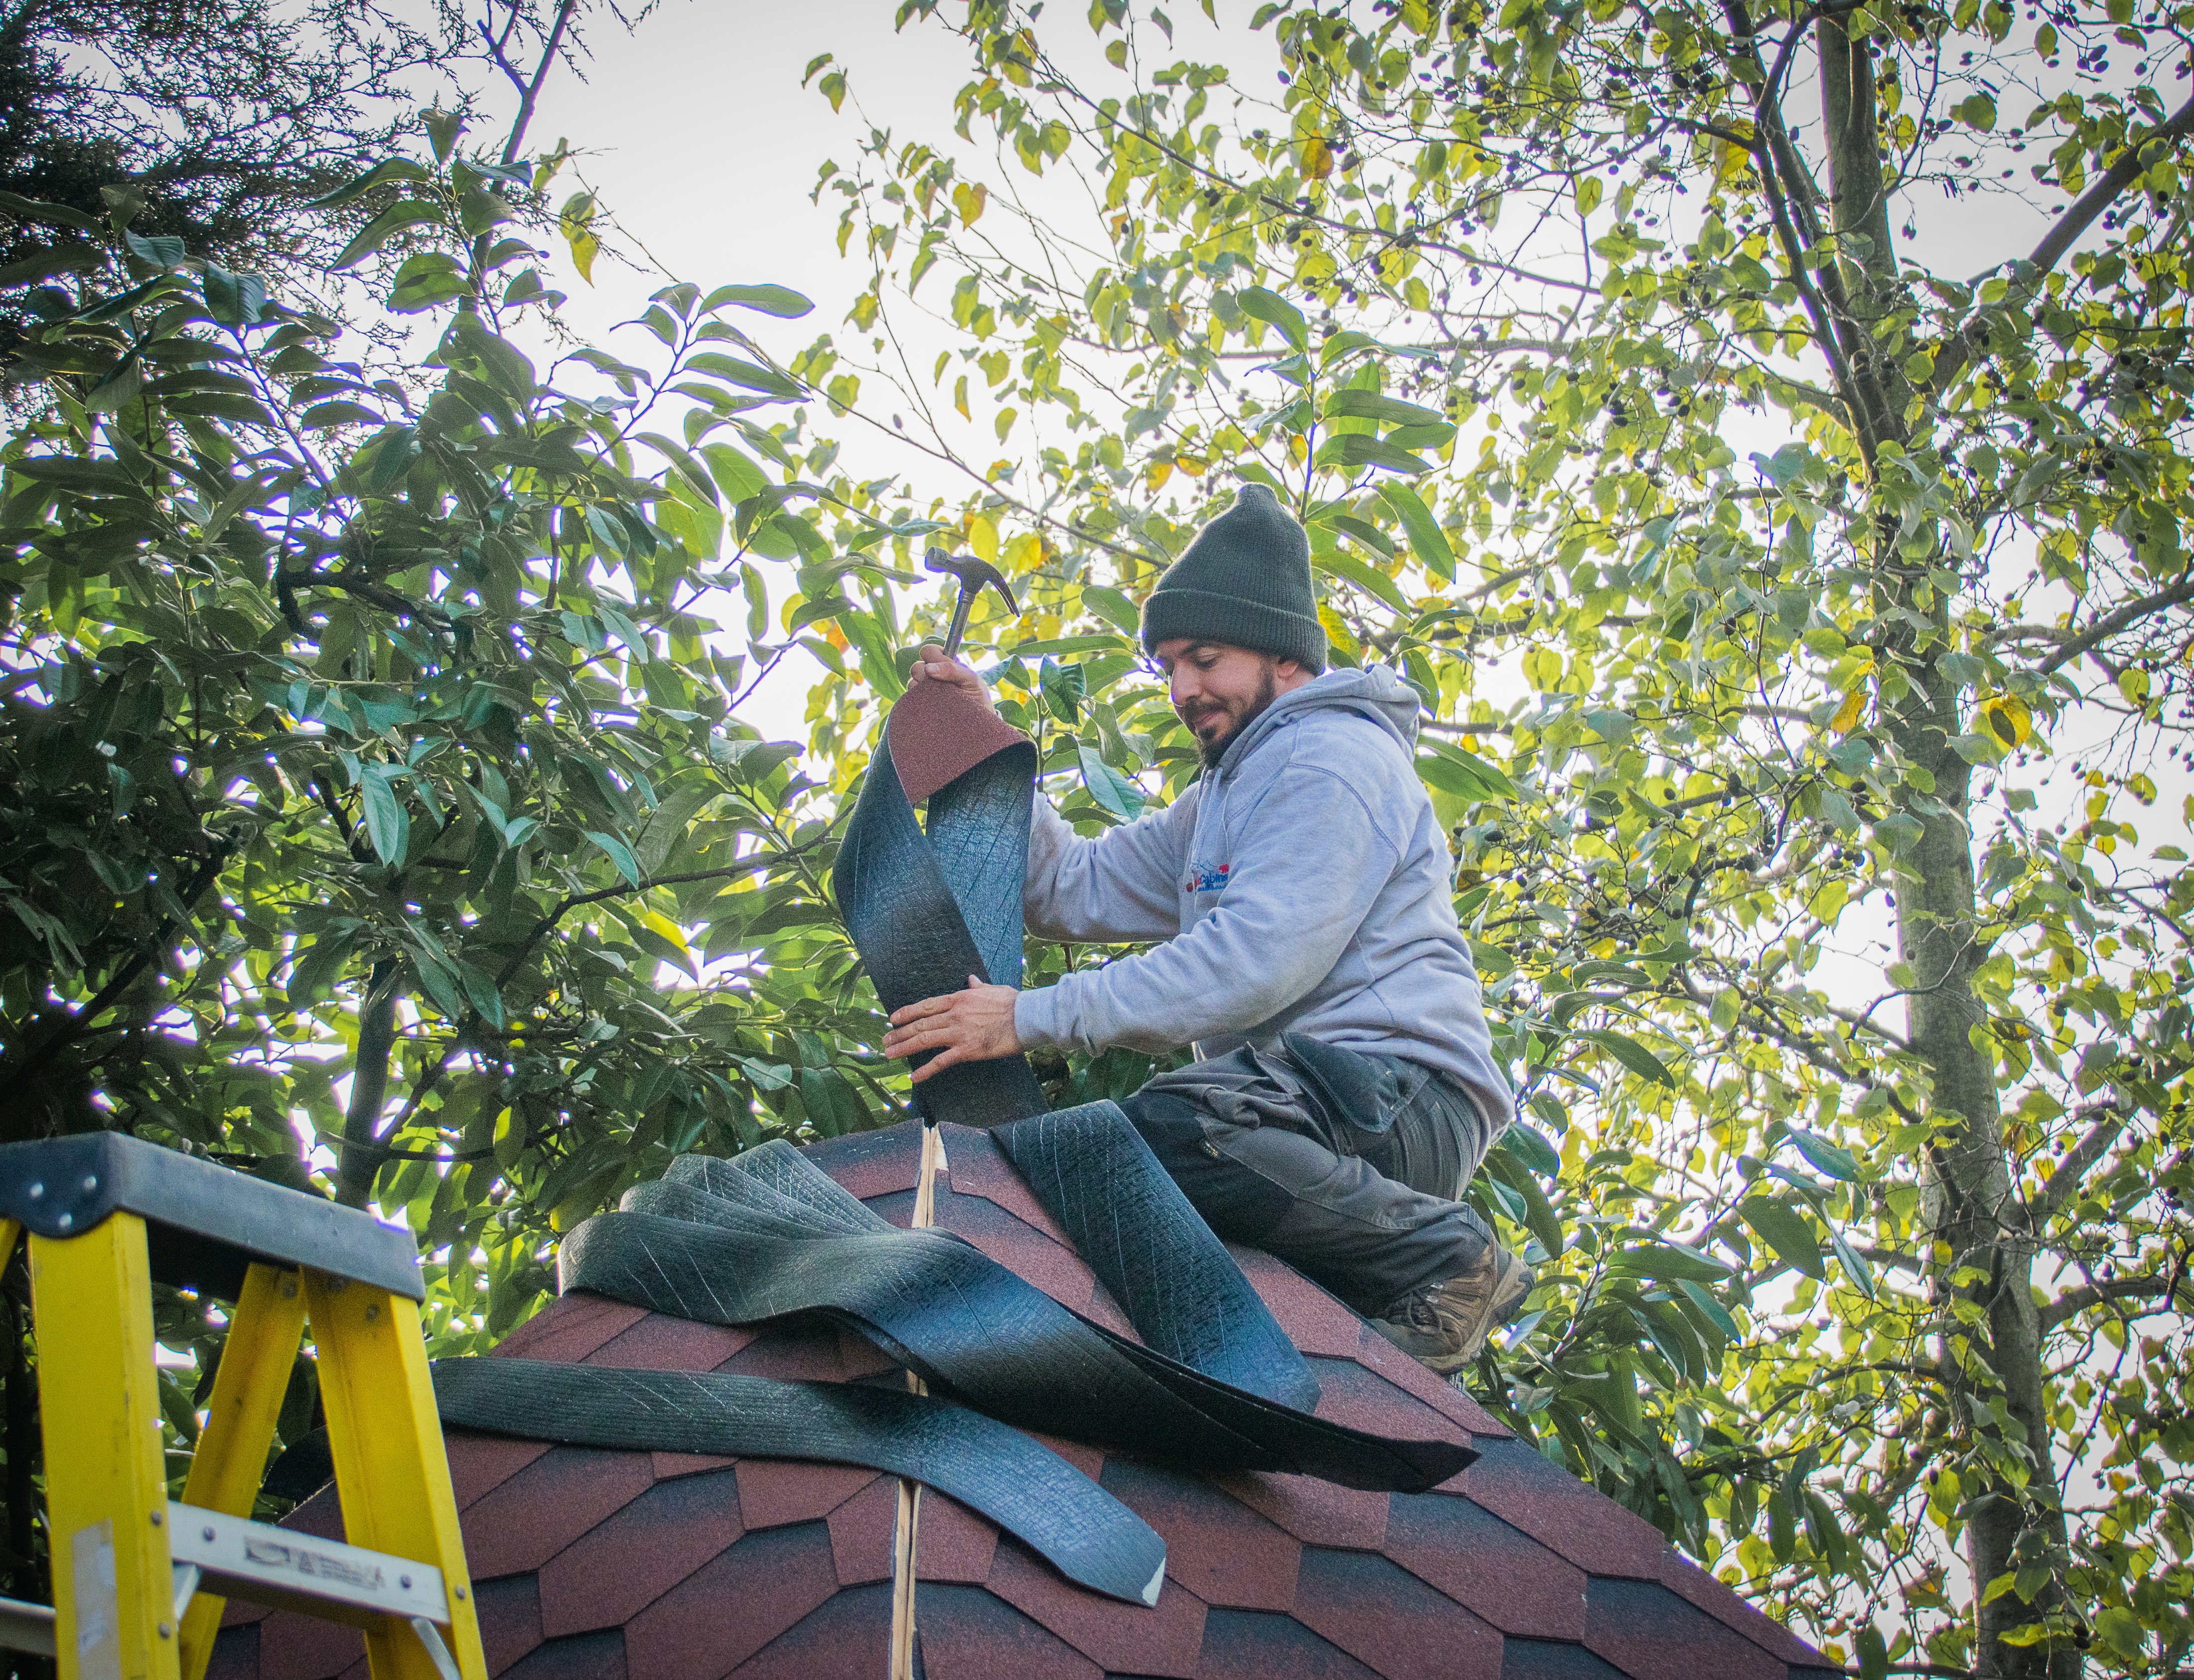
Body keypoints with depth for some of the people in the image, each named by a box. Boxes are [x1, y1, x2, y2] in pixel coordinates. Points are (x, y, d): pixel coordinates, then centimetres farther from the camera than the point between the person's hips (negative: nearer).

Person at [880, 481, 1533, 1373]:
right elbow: (1073, 890, 23)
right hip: (1305, 1100, 10)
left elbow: (1257, 963, -18)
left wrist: (1035, 1017, -18)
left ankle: (1447, 1253, -17)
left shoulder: (1333, 757, -5)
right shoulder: (1221, 802, 29)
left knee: (1166, 1128, -34)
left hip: (1401, 1091, -10)